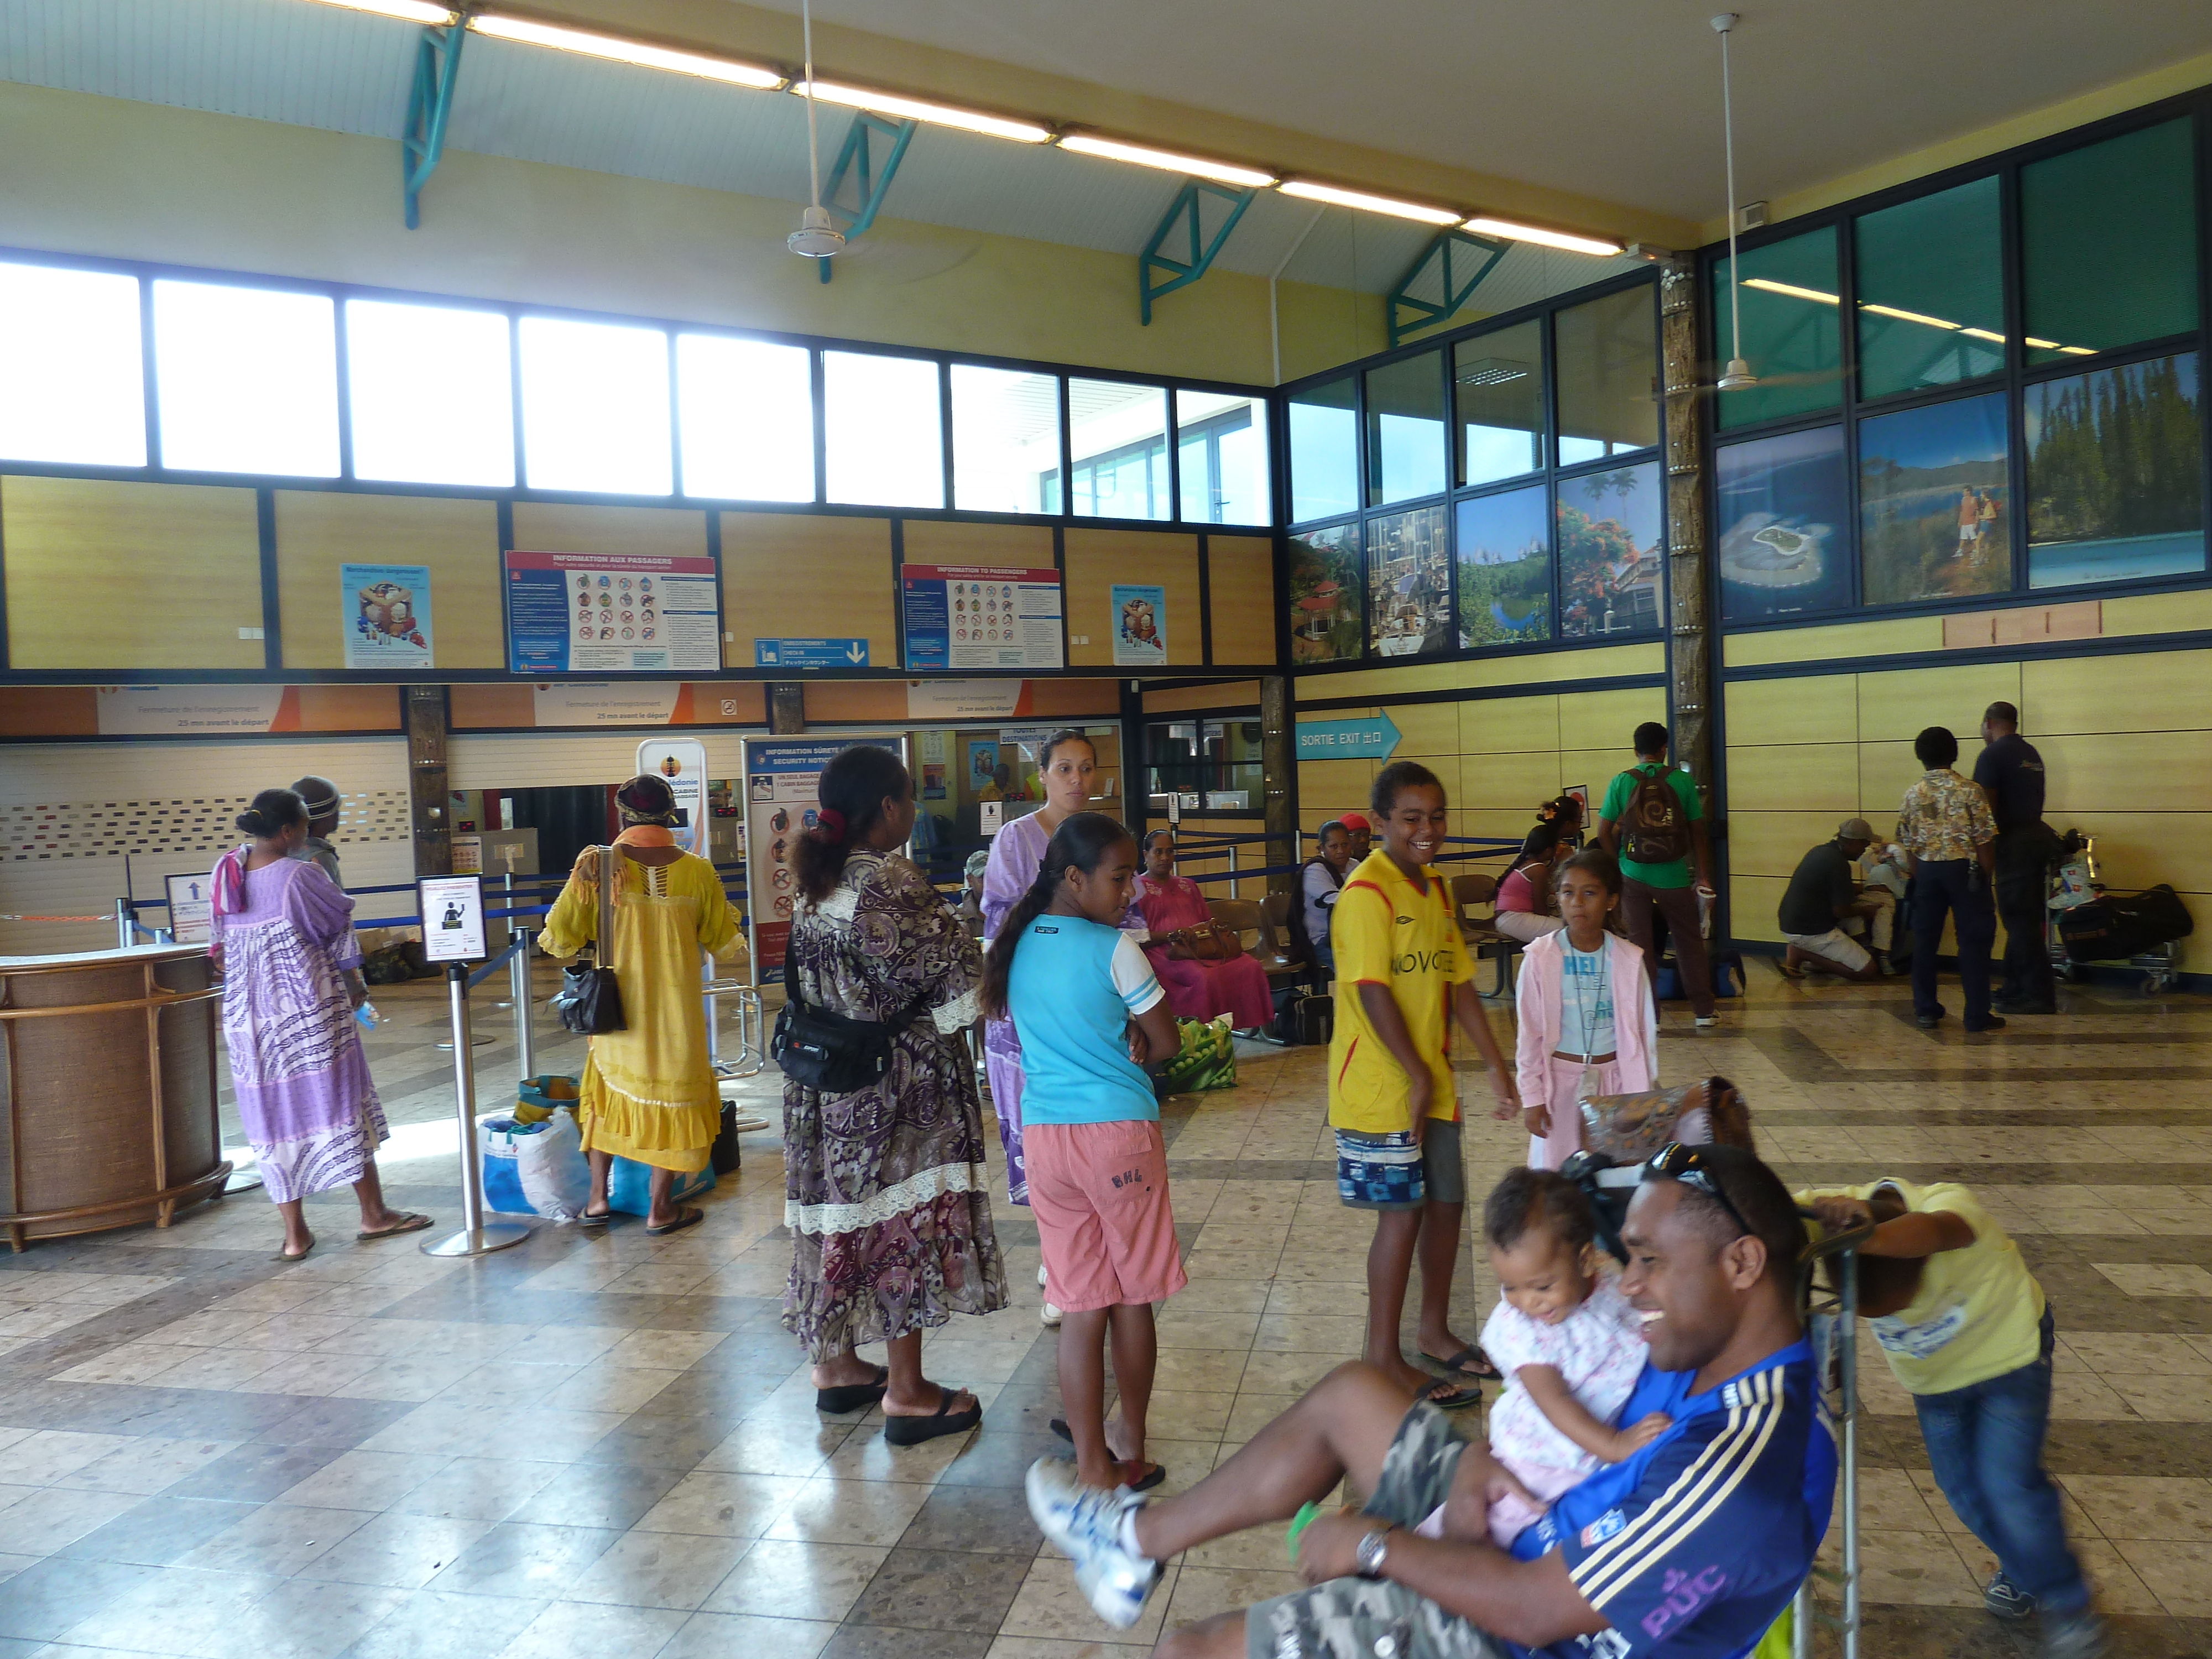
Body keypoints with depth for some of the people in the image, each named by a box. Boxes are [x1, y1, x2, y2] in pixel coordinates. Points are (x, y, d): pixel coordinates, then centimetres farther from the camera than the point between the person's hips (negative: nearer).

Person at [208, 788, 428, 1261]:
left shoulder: (225, 871, -1)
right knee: (341, 1103, 8)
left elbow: (220, 944, 12)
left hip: (248, 1017, 5)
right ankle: (374, 1214, 19)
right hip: (311, 1013, -5)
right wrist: (353, 982, 12)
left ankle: (294, 1234, 13)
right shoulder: (301, 875, -18)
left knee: (273, 1114, 9)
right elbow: (340, 926, -5)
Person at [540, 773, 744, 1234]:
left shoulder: (596, 865, -10)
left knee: (609, 1089, 20)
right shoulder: (697, 871, -8)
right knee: (671, 1092, 11)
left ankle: (598, 1197, 23)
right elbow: (724, 944, 3)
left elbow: (558, 939, -3)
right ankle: (661, 1208, 17)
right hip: (676, 1012, -1)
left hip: (617, 1008, 1)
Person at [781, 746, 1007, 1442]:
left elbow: (815, 979, 11)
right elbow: (958, 974, -17)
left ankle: (835, 1365, 31)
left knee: (842, 1213, 17)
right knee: (907, 1219, 2)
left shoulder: (814, 883, 5)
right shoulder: (891, 883, -20)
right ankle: (907, 1394, 12)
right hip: (900, 1082, -8)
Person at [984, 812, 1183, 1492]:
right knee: (1133, 1299, 13)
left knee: (1079, 1307, 9)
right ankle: (1131, 1445, 28)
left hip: (1045, 1131, 4)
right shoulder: (1115, 950, -12)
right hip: (1120, 1131, -4)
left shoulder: (1016, 946, 6)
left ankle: (1093, 1464, 13)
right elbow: (1167, 1044, -5)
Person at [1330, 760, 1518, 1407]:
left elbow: (1459, 985, 13)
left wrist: (1496, 1065, 10)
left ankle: (1435, 1332, 34)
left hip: (1431, 1081, 8)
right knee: (1402, 1212, -2)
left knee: (1447, 1203, 15)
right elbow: (1373, 992, -21)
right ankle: (1383, 1358, 11)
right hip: (1382, 1083, -8)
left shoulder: (1435, 891, 12)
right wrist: (1416, 1076, -19)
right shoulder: (1367, 892, -16)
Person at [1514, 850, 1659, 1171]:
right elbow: (1529, 1035, -4)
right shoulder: (1540, 958, -8)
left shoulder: (1628, 959, -4)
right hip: (1560, 1080, -1)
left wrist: (1646, 1094, 5)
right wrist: (1531, 1097, -4)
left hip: (1615, 1078, 1)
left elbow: (1645, 1031, 3)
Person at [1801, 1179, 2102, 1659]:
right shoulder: (1843, 1208, -31)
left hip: (2009, 1347, -4)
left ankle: (2068, 1606, 12)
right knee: (1963, 1490, 11)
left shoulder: (1950, 1205, -42)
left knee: (2007, 1484, -12)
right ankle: (2023, 1570, 40)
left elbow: (1931, 1231, -65)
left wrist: (1859, 1238, -82)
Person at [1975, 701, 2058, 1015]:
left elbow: (1988, 806, -15)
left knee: (2020, 919, -6)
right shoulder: (2031, 753, 16)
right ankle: (2015, 988, 20)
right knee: (2026, 918, 13)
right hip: (2038, 834, 9)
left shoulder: (1992, 755, -10)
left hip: (2014, 840, -9)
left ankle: (2040, 995, -6)